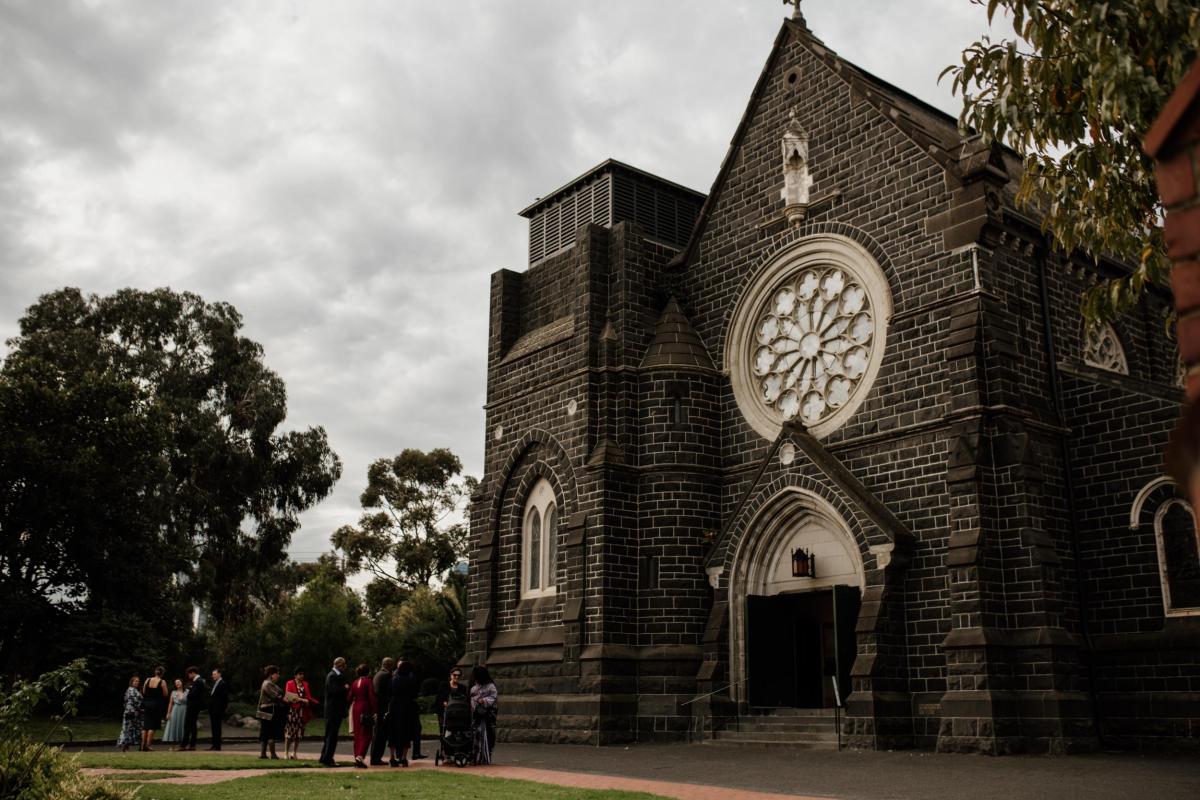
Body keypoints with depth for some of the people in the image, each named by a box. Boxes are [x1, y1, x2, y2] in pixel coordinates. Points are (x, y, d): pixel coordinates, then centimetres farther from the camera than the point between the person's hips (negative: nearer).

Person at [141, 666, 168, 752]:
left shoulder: (148, 680, 2)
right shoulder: (162, 682, -9)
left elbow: (143, 692, 7)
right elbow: (165, 694, -9)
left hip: (147, 703, 4)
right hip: (157, 705, -4)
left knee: (145, 725, 12)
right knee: (153, 726, 0)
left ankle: (143, 745, 12)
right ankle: (148, 745, -3)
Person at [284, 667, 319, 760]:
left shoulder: (305, 685, 15)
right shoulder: (290, 684, 1)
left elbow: (309, 697, 13)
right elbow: (288, 696, -9)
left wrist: (308, 701, -10)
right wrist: (301, 699, -17)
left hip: (302, 711, 4)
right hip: (292, 710, -4)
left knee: (299, 734, 4)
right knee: (289, 732, -6)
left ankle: (295, 753, 9)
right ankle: (286, 753, -1)